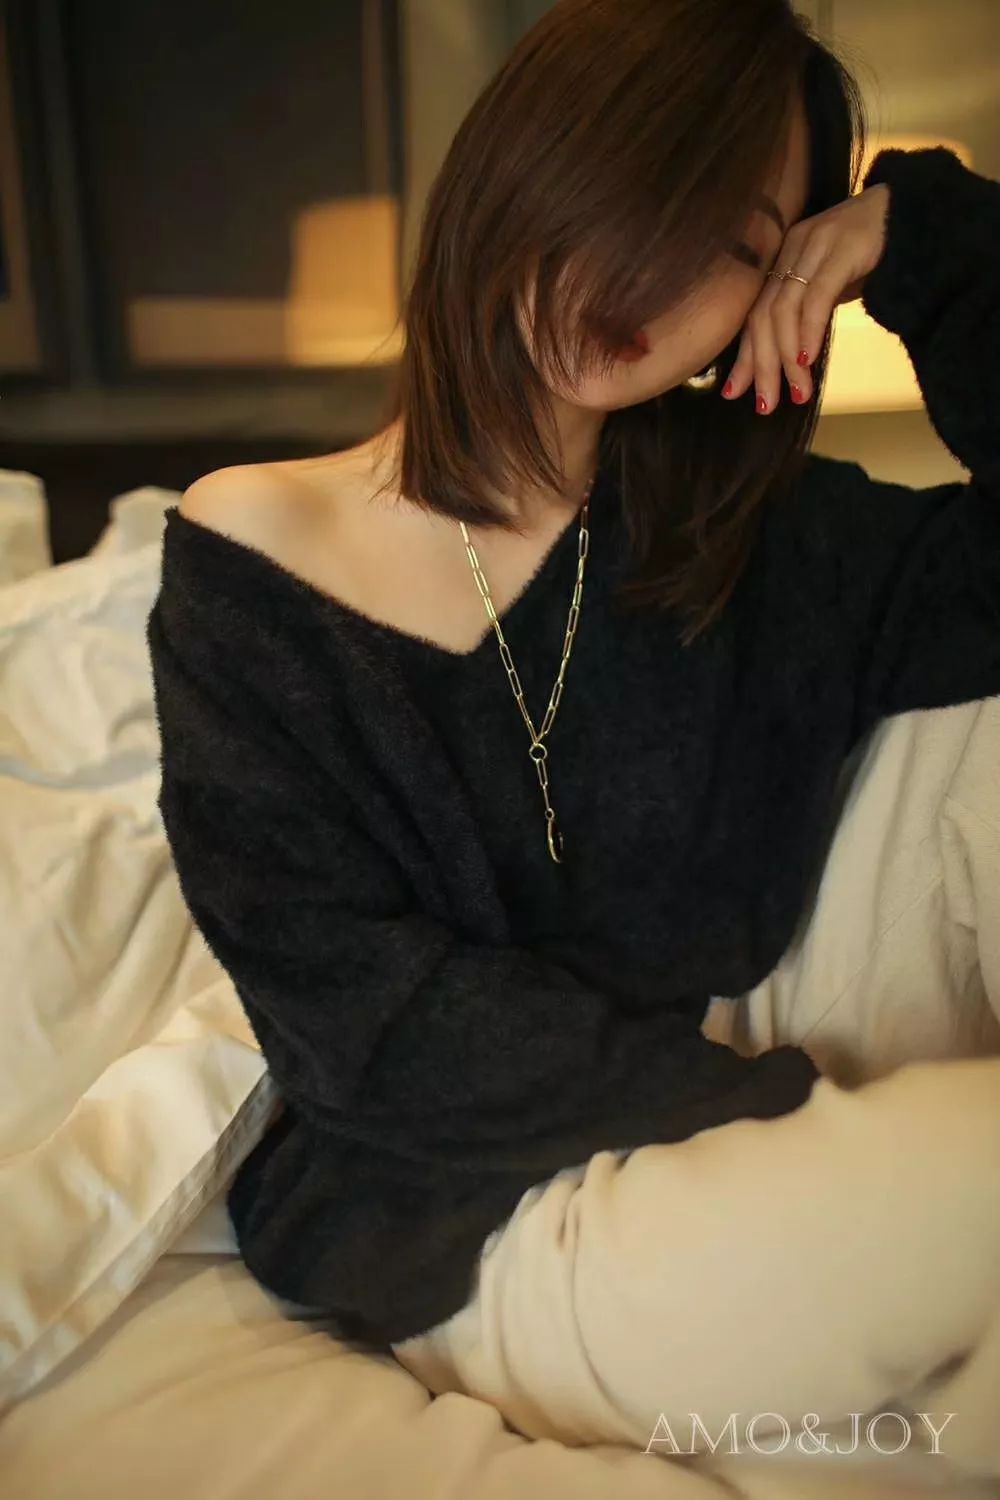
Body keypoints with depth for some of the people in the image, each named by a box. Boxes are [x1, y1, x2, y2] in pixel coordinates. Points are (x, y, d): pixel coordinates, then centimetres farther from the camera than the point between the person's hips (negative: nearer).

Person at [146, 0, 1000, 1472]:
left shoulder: (767, 547, 3)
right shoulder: (251, 563, -7)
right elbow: (366, 1017, -12)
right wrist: (783, 1098, -16)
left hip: (704, 1169, 4)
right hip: (447, 1235, -4)